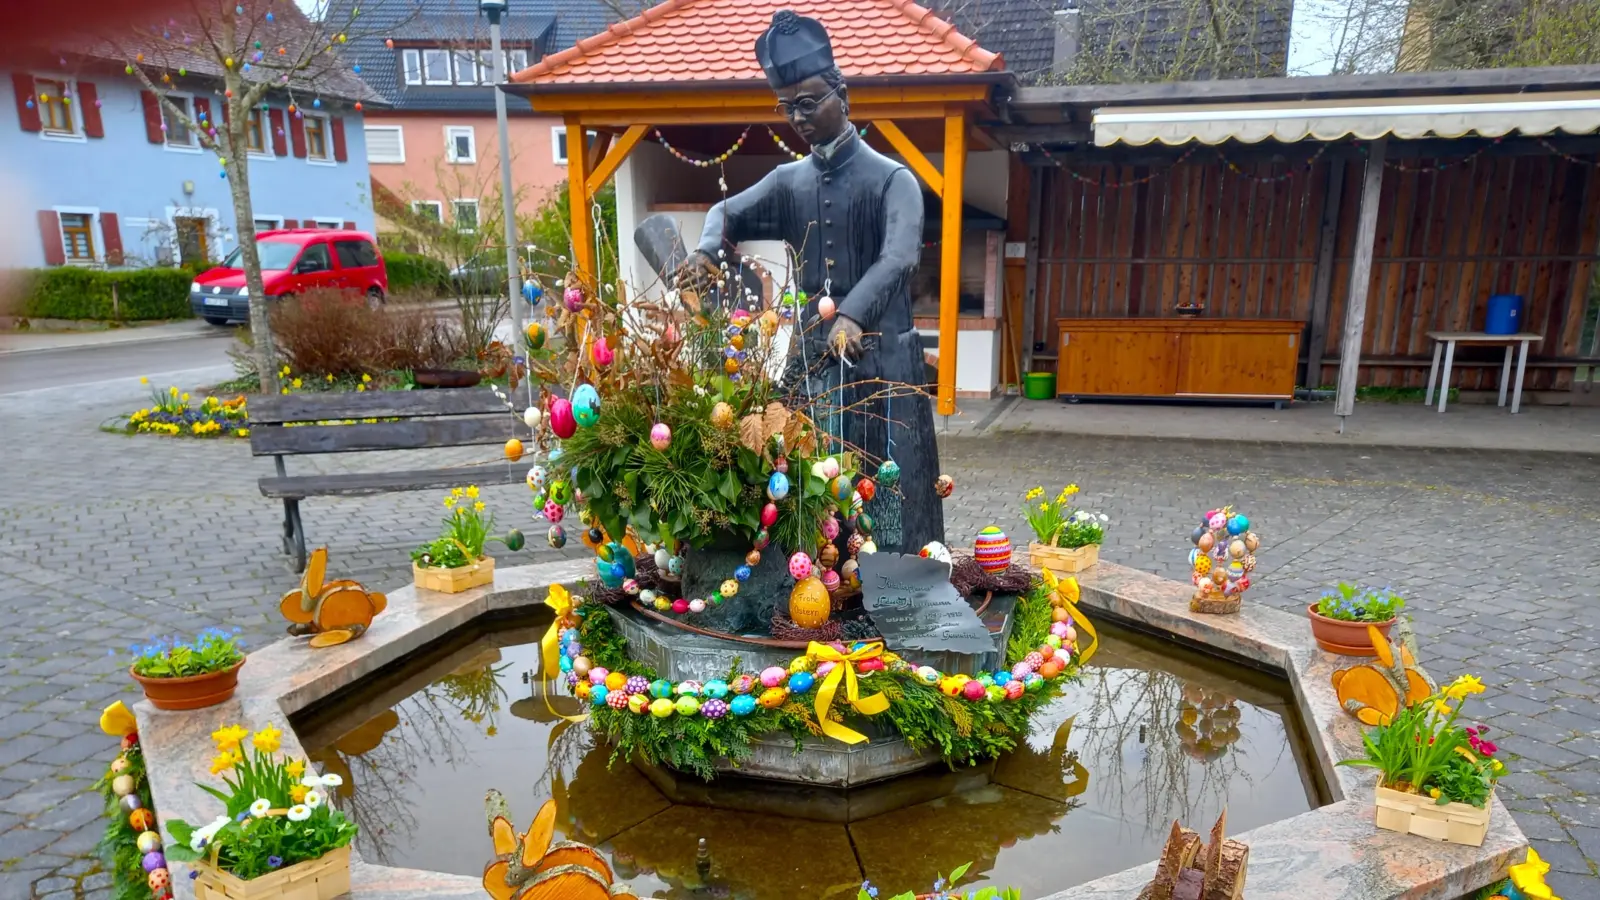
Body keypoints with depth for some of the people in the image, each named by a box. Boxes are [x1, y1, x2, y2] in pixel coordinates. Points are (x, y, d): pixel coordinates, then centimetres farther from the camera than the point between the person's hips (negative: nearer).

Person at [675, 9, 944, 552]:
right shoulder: (788, 181, 11)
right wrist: (707, 251, -8)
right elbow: (727, 213, 17)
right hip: (811, 358, 5)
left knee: (889, 491, -1)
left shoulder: (890, 177, -5)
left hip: (881, 357, -4)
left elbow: (899, 257, -21)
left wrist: (853, 316, -39)